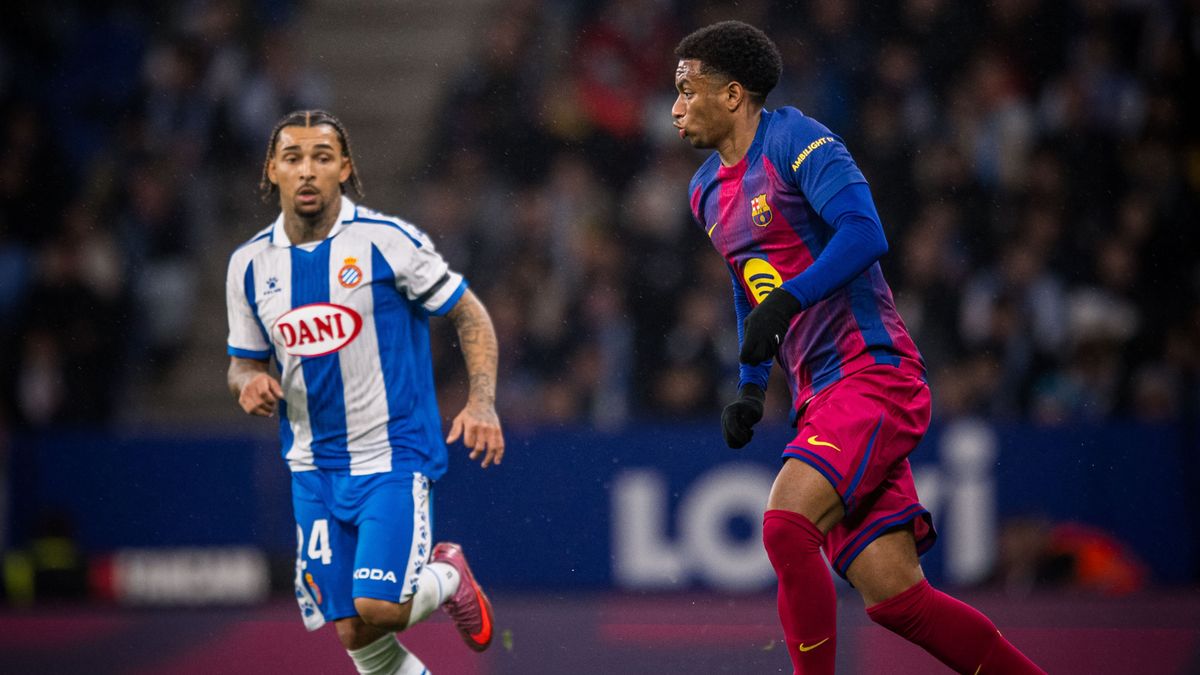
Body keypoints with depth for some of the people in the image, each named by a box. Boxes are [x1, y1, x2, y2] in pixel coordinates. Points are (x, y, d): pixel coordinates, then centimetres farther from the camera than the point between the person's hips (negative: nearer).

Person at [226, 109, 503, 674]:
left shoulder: (387, 241, -11)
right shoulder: (250, 265, 3)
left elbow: (470, 315, -3)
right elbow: (244, 361, 15)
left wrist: (482, 403, -16)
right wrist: (249, 383, -9)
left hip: (394, 453, -4)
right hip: (314, 468, 4)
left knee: (379, 606, -18)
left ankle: (448, 578, 16)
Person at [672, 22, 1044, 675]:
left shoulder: (794, 139, -8)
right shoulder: (708, 191, 18)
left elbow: (864, 232, -21)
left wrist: (784, 302, -26)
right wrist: (750, 388, 19)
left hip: (873, 371, -8)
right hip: (819, 398, 8)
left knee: (785, 524, -26)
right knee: (892, 596, -3)